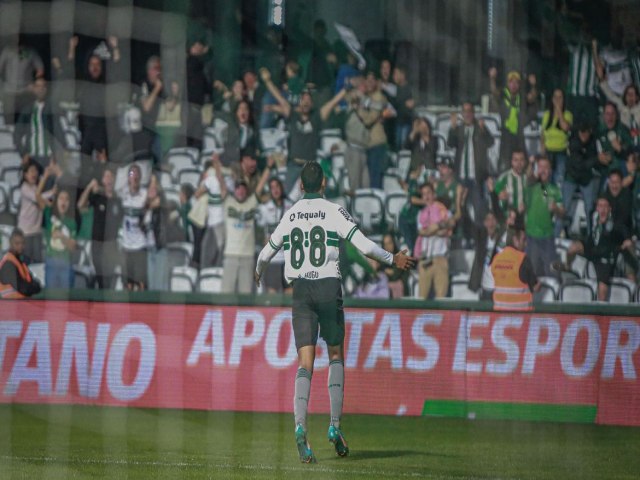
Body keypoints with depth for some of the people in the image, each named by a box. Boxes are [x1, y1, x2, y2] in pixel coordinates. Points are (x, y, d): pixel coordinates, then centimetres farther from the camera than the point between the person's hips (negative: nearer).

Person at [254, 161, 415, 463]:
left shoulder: (289, 215, 9)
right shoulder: (334, 212, -2)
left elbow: (266, 253, 18)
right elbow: (364, 246, -8)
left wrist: (259, 273, 40)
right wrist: (393, 260, 8)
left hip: (300, 289, 2)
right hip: (328, 287, -2)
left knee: (305, 362, -3)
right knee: (336, 356, 14)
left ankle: (300, 425, -24)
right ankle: (335, 425, 4)